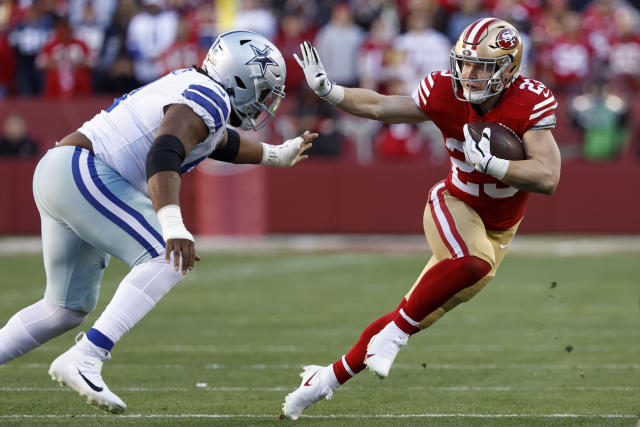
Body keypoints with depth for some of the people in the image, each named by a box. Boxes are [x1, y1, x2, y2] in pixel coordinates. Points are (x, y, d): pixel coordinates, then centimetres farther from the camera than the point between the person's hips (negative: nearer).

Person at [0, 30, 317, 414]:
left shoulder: (190, 85, 19)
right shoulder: (209, 100, -11)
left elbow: (217, 141, 41)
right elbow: (163, 156, -29)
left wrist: (277, 155, 53)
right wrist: (173, 226, -40)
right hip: (81, 171, -11)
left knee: (69, 308, 17)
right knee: (169, 260, -18)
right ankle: (83, 360, -28)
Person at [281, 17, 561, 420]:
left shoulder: (531, 103, -23)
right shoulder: (445, 92, -17)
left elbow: (548, 178, -30)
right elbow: (381, 107, -2)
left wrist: (487, 162, -39)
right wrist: (327, 90, -14)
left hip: (499, 229, 1)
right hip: (454, 205, -1)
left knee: (421, 315, 3)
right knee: (474, 262, -37)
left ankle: (330, 376, 18)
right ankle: (393, 334, -22)